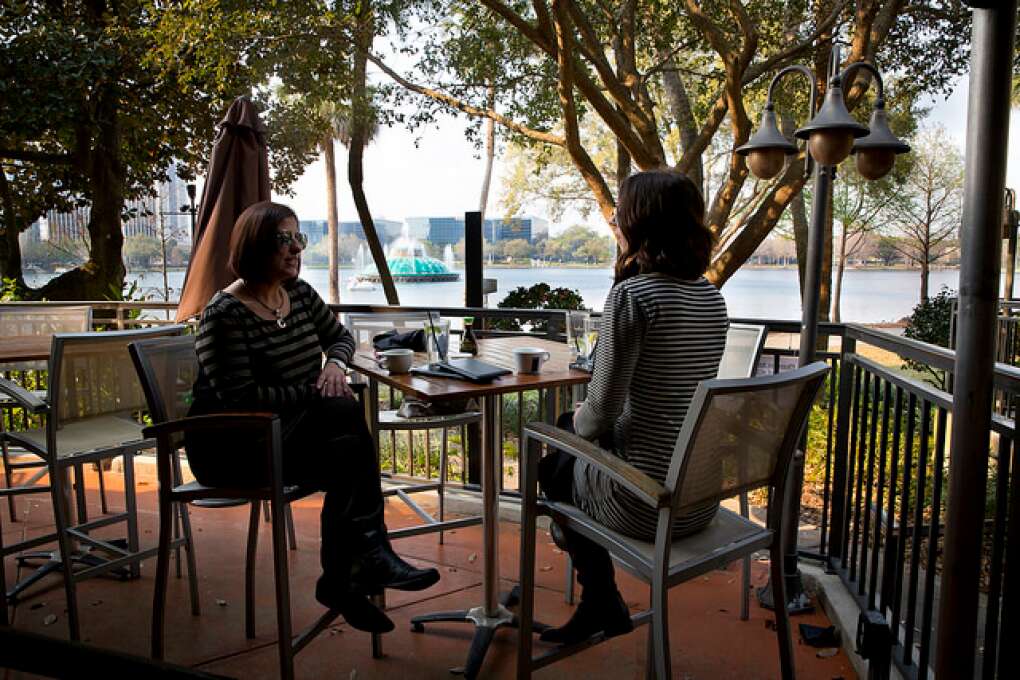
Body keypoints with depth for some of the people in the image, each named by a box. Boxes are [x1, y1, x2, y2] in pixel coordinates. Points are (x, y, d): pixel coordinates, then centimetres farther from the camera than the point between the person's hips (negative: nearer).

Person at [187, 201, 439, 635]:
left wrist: (335, 362, -6)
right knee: (346, 412, -29)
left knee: (350, 454, -28)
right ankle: (371, 555, -21)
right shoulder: (225, 315, -16)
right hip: (233, 448, -7)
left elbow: (340, 336, 18)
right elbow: (240, 399, -22)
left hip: (288, 431, 7)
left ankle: (340, 580, -18)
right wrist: (316, 395, -22)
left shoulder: (300, 294, 6)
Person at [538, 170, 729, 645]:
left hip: (645, 503, -7)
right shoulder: (712, 297, 4)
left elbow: (603, 407, -19)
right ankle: (597, 605, 34)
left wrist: (579, 423, 1)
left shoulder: (631, 293, -20)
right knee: (568, 427, 27)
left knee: (552, 461, 22)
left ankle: (602, 603, 37)